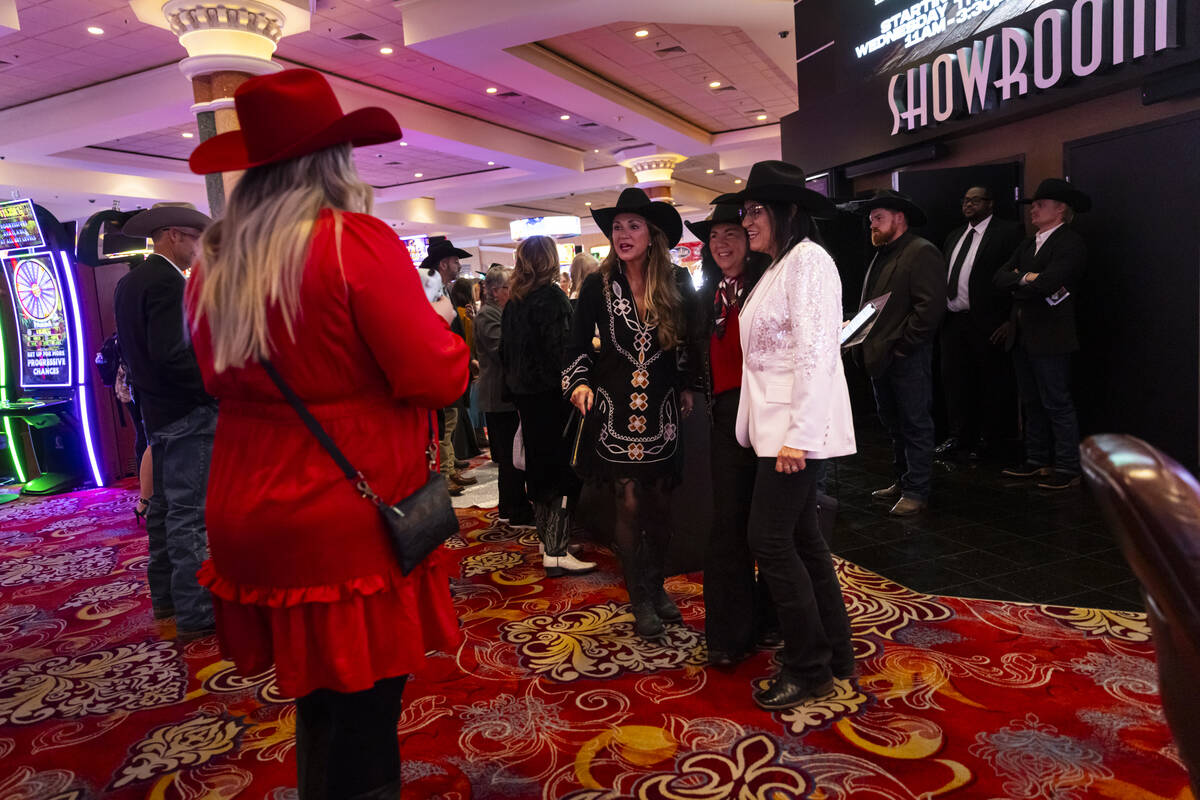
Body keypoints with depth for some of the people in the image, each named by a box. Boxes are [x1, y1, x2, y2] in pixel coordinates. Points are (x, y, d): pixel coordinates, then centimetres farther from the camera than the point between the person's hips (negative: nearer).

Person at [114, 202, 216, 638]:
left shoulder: (129, 282, 13)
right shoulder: (168, 282, -17)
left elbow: (135, 347, 17)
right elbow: (171, 354, -24)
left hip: (155, 408, 10)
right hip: (186, 411, -10)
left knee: (163, 506, 17)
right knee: (189, 513, -7)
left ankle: (164, 595, 29)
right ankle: (195, 614, -2)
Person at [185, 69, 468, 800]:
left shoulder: (214, 264, 6)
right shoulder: (358, 242, -14)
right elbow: (436, 378, -17)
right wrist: (444, 325, 3)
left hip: (249, 520, 7)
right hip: (353, 525, -7)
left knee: (318, 702, 23)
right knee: (363, 718, 7)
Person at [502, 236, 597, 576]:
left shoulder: (513, 302, 10)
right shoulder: (552, 297, -14)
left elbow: (505, 351, 16)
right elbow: (560, 351, -21)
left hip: (524, 395, 8)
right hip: (551, 394, -8)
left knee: (538, 467, 16)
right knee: (564, 471, -4)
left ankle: (547, 539, 27)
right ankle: (556, 553, -4)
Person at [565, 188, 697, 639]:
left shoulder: (678, 283, 1)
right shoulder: (598, 286, -2)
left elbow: (690, 340, 10)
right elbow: (578, 346, 2)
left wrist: (687, 387, 6)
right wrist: (578, 383, -14)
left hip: (662, 410, 2)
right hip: (615, 410, -1)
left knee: (660, 503, 8)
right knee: (629, 505, -1)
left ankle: (657, 588, 29)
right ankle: (641, 601, 15)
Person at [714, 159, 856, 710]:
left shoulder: (808, 260, -10)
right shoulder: (777, 268, 18)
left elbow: (815, 349, -19)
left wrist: (798, 433, -23)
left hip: (798, 427, -10)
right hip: (776, 426, 10)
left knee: (770, 540, -6)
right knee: (800, 537, 13)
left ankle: (809, 668, 10)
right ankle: (835, 654, 26)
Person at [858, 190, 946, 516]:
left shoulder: (922, 253, -9)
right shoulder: (882, 255, 18)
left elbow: (930, 306, -18)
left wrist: (901, 346, -17)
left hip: (908, 356, -9)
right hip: (880, 356, 9)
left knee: (915, 425, -1)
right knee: (894, 425, 16)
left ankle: (916, 492, 6)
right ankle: (903, 482, 28)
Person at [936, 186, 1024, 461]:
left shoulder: (1008, 232, -5)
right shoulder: (955, 236, 18)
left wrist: (1010, 320, -17)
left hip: (987, 324, -7)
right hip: (953, 320, 7)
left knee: (990, 382, 4)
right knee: (953, 378, 10)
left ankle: (987, 439, 16)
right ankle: (958, 436, 21)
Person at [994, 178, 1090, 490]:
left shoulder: (1070, 243, -10)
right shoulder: (1028, 244, 16)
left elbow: (1047, 282, -23)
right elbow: (1000, 277, 6)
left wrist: (1017, 281, -6)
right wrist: (1027, 278, -11)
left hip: (1050, 336, -8)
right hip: (1023, 335, 9)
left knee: (1057, 403, -3)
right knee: (1031, 402, 15)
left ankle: (1067, 469, 6)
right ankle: (1036, 461, 25)